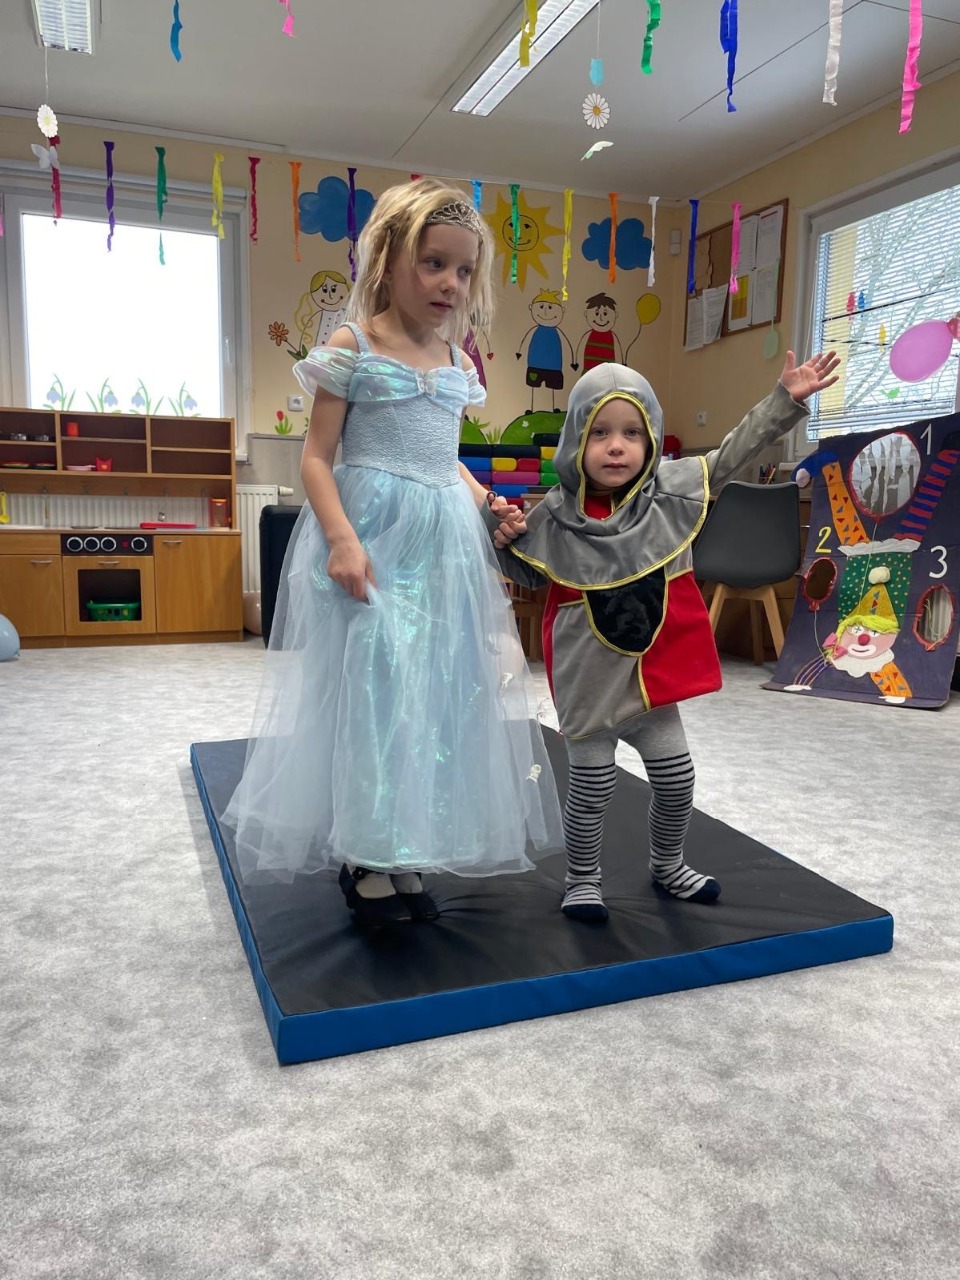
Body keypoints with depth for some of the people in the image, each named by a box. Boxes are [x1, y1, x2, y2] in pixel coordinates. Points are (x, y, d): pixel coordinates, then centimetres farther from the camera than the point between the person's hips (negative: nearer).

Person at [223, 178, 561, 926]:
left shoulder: (458, 363, 14)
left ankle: (405, 850, 21)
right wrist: (342, 539, -21)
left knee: (439, 685, 7)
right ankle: (363, 854, 10)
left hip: (445, 539, 6)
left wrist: (484, 499, 5)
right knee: (370, 683, -5)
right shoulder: (354, 346, -3)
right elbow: (317, 458, -8)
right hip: (373, 532, -6)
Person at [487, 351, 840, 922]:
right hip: (587, 676, -3)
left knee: (676, 773, 14)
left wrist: (786, 399, -1)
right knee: (594, 781, 6)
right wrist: (505, 537, -15)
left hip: (653, 667, 4)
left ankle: (668, 863, 40)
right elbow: (525, 575, 4)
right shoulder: (553, 515, -11)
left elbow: (732, 454, 2)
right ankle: (583, 879, 28)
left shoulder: (671, 489, -5)